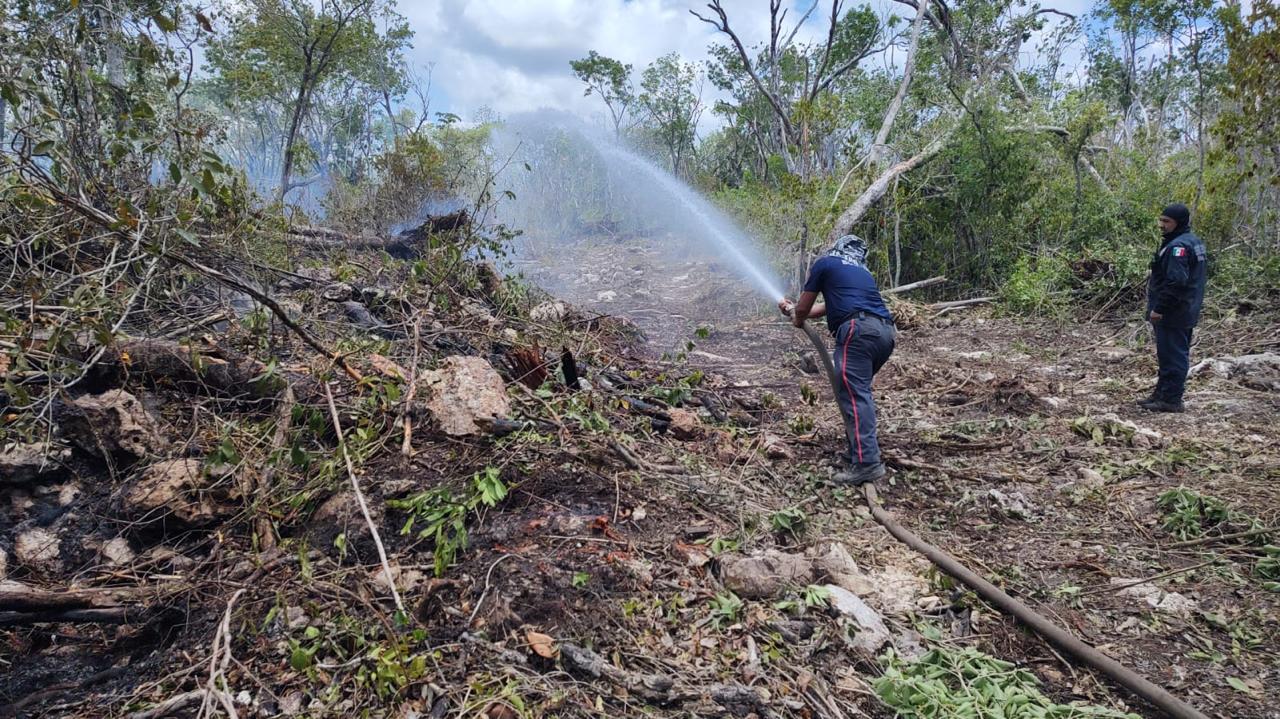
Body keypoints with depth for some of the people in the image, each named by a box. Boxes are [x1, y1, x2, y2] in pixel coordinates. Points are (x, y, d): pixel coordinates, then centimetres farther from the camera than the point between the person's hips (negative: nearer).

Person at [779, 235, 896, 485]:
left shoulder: (825, 263, 16)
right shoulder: (863, 272, 34)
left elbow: (804, 307, 19)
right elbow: (830, 306, 44)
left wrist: (797, 319, 43)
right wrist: (792, 308, 57)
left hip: (859, 330, -7)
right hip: (886, 331, 8)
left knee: (853, 394, -12)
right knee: (858, 390, 22)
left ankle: (867, 463, -21)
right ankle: (864, 447, 24)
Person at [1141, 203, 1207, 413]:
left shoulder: (1178, 246, -19)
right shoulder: (1194, 242, 15)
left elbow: (1175, 281, -26)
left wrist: (1158, 308, -22)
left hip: (1172, 314, -11)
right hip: (1186, 313, 11)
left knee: (1172, 356, -5)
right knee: (1178, 355, 16)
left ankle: (1171, 399, 0)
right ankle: (1162, 394, 25)